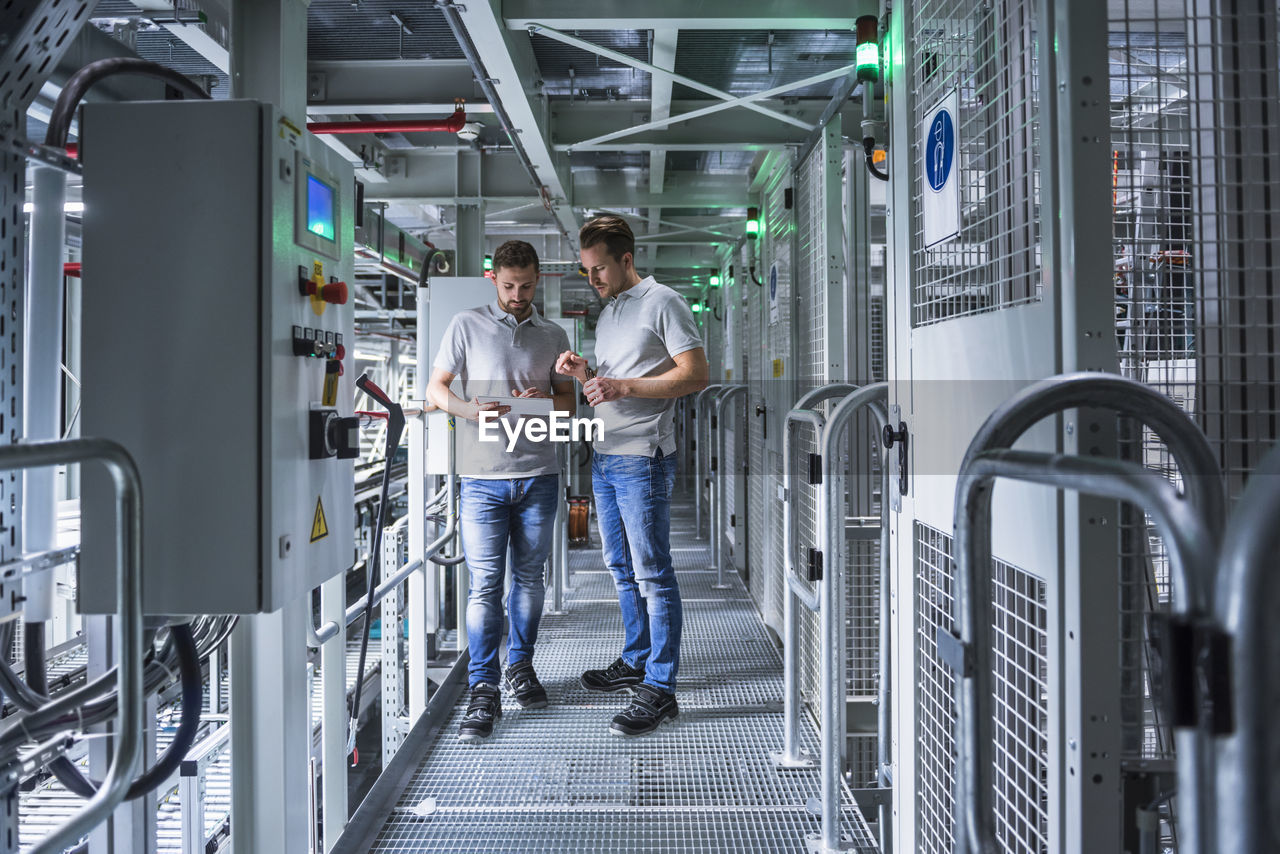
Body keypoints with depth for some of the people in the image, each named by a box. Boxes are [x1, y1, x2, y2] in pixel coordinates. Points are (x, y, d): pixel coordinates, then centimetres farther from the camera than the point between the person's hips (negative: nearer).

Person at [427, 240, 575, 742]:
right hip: (482, 476, -2)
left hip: (538, 474, 3)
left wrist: (545, 400, -8)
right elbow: (436, 388, 5)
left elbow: (568, 401, 15)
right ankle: (483, 690, 1)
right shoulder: (467, 326, 6)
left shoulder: (553, 336, 13)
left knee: (529, 575, 11)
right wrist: (472, 410, -15)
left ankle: (521, 667, 27)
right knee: (484, 582, -5)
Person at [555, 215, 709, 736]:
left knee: (652, 573, -6)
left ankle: (659, 688, -1)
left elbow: (696, 375, -14)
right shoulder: (608, 313, 19)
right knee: (622, 569, 16)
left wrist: (623, 386, -20)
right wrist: (584, 373, 3)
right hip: (604, 458, 9)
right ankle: (635, 662, 29)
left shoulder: (662, 302, -7)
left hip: (643, 459, -9)